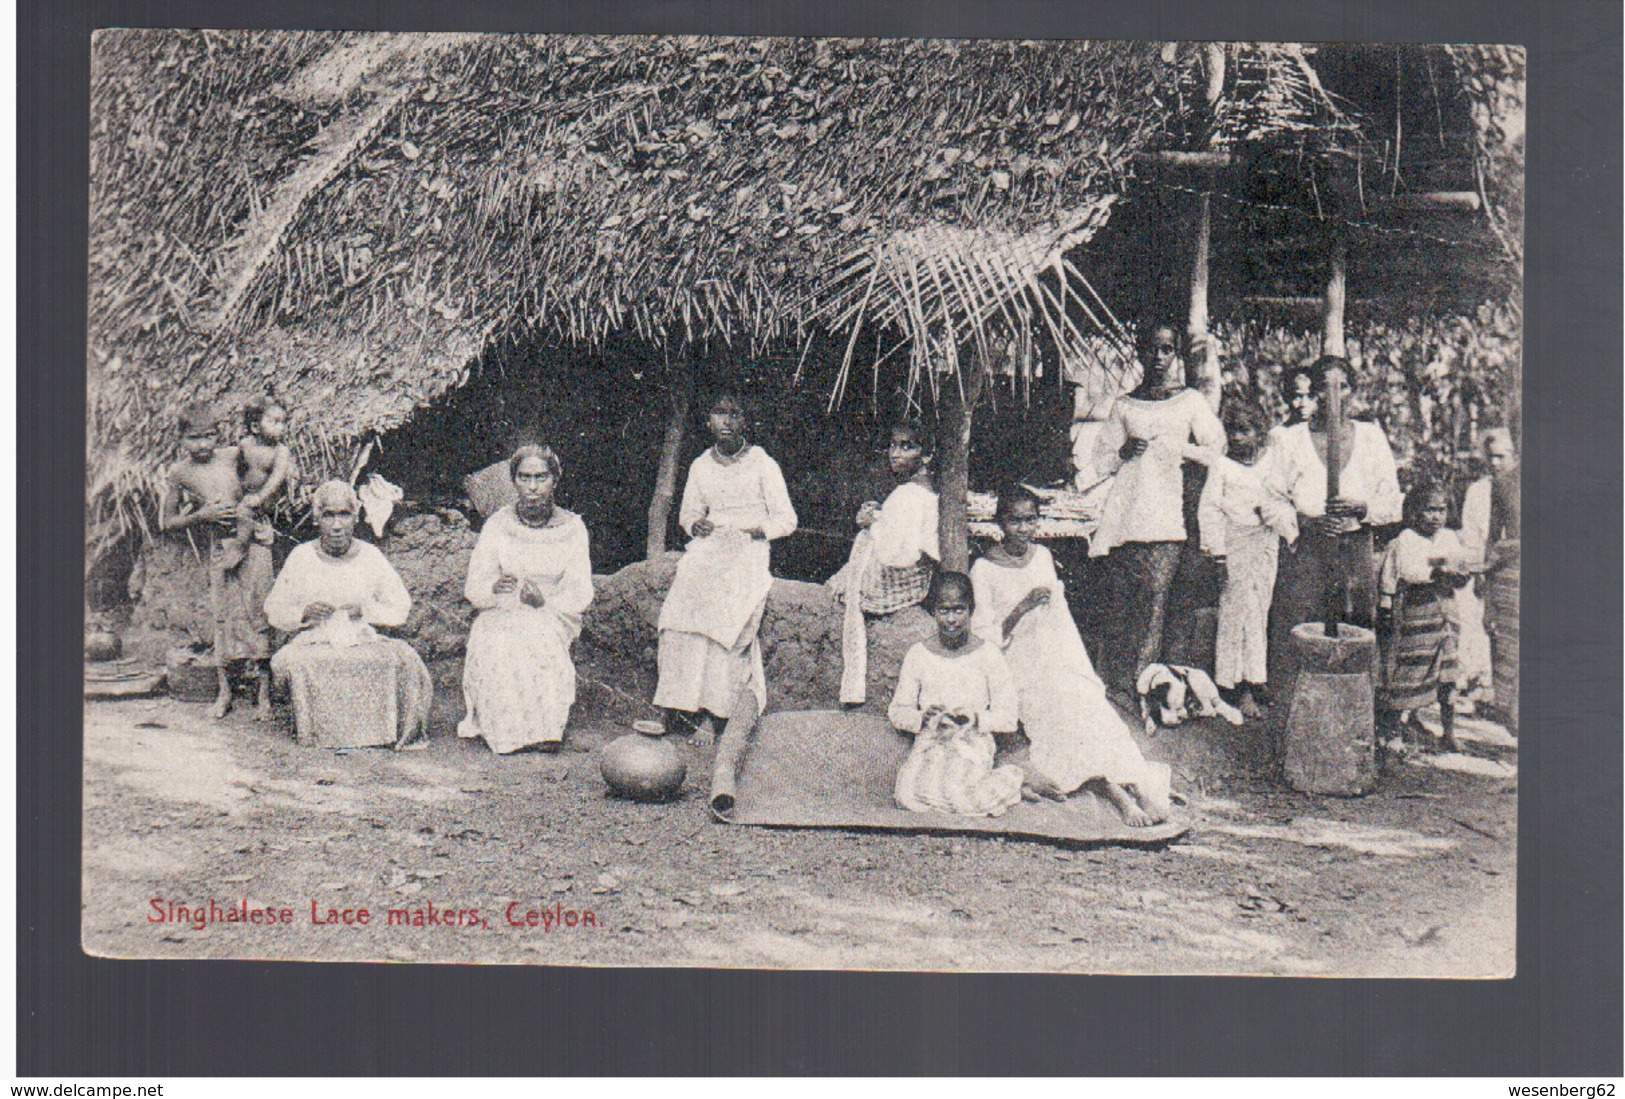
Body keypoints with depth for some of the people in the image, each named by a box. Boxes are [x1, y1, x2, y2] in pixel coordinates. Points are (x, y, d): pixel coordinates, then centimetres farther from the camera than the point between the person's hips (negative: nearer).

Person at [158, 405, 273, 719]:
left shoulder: (232, 456, 0)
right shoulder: (180, 473, 0)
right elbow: (167, 523, 5)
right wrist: (201, 515, -10)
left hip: (253, 539, 0)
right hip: (218, 548, 1)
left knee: (258, 612, -3)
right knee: (222, 615, 2)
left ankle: (264, 693, 2)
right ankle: (223, 692, 13)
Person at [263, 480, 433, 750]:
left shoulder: (370, 556, 5)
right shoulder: (301, 557, 4)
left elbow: (400, 609, 8)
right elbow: (274, 610, 9)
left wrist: (365, 610, -10)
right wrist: (303, 613, -12)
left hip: (363, 641, 0)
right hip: (314, 643, 0)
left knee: (404, 658, -28)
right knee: (289, 662, -33)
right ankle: (314, 729, -11)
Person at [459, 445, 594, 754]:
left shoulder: (572, 528, 2)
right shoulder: (497, 526, 3)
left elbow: (580, 593, -3)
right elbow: (473, 589, 1)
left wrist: (545, 602, -22)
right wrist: (494, 587, -23)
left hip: (554, 617, -1)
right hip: (503, 614, 1)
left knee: (537, 635, -34)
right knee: (499, 647, -32)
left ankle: (545, 726, -24)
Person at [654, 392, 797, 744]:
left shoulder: (763, 465, 6)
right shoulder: (700, 466, 17)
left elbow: (786, 519, 8)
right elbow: (688, 512, 29)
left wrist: (759, 529, -11)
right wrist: (696, 524, 5)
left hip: (748, 554, -3)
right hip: (708, 550, 3)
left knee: (724, 623, -25)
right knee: (678, 616, -22)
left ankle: (710, 716, -22)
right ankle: (671, 706, -17)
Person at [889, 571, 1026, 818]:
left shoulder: (986, 654, 0)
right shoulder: (919, 654, 5)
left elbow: (1008, 718, 1)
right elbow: (898, 711, 8)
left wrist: (976, 718, -17)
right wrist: (923, 718, -13)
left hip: (974, 744, -2)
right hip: (928, 745, 2)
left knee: (960, 796, -30)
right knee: (909, 795, -26)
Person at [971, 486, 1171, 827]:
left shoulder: (1042, 557, 13)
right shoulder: (984, 570, -3)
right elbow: (985, 640, -6)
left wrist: (1081, 669, 8)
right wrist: (1022, 608, -19)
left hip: (1058, 661, 4)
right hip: (1019, 669, -4)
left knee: (1089, 696, -24)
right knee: (1068, 706, -31)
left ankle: (1139, 788, -36)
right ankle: (1117, 790, -37)